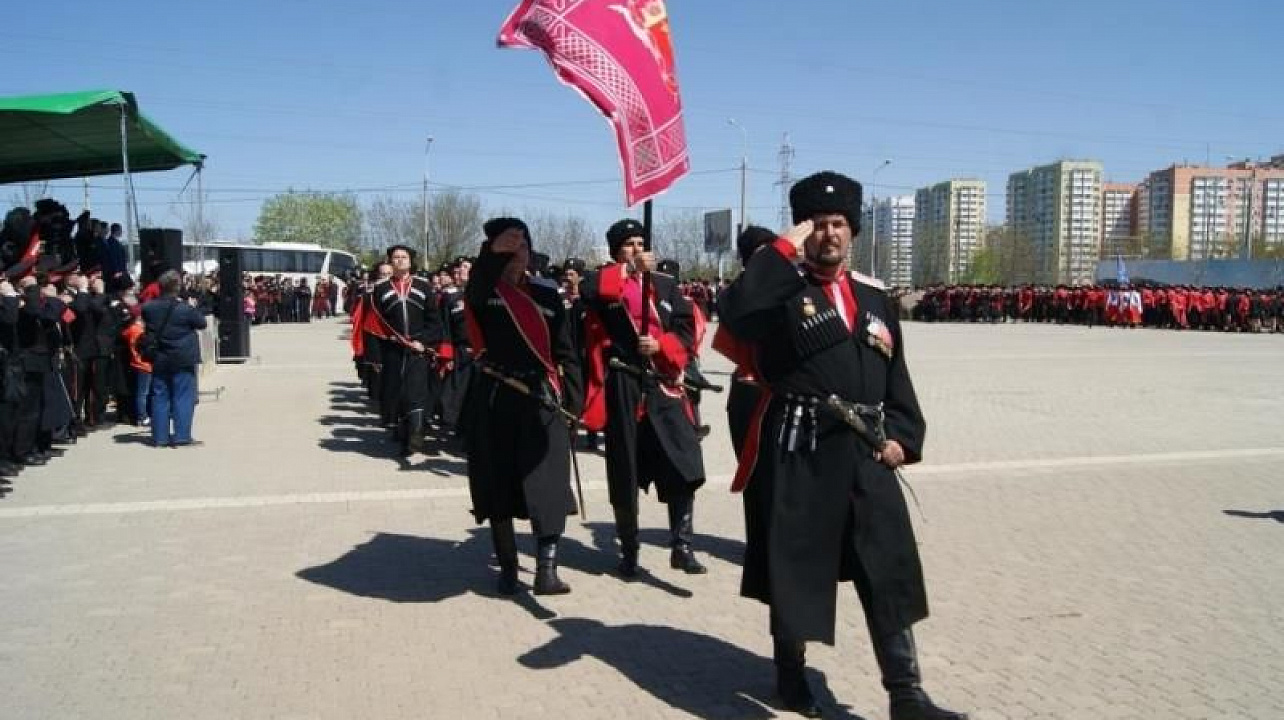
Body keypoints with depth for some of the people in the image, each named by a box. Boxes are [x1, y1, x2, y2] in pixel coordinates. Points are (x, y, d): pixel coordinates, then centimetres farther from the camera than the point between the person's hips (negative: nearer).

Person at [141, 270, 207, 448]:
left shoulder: (149, 308, -1)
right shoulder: (185, 309, -14)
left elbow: (147, 326, 10)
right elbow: (202, 323, -2)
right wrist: (194, 310, 12)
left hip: (159, 360, 4)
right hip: (183, 359, -4)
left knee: (160, 397, 10)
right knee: (183, 397, 1)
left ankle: (160, 437, 12)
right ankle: (182, 436, -1)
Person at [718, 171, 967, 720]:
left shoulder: (875, 298, 14)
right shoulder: (782, 289, -2)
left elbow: (896, 377, 17)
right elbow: (735, 314, -25)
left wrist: (903, 436, 3)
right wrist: (783, 251, -20)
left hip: (866, 452, 5)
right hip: (798, 449, -4)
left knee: (889, 571, 5)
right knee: (795, 566, 7)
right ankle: (791, 669, 29)